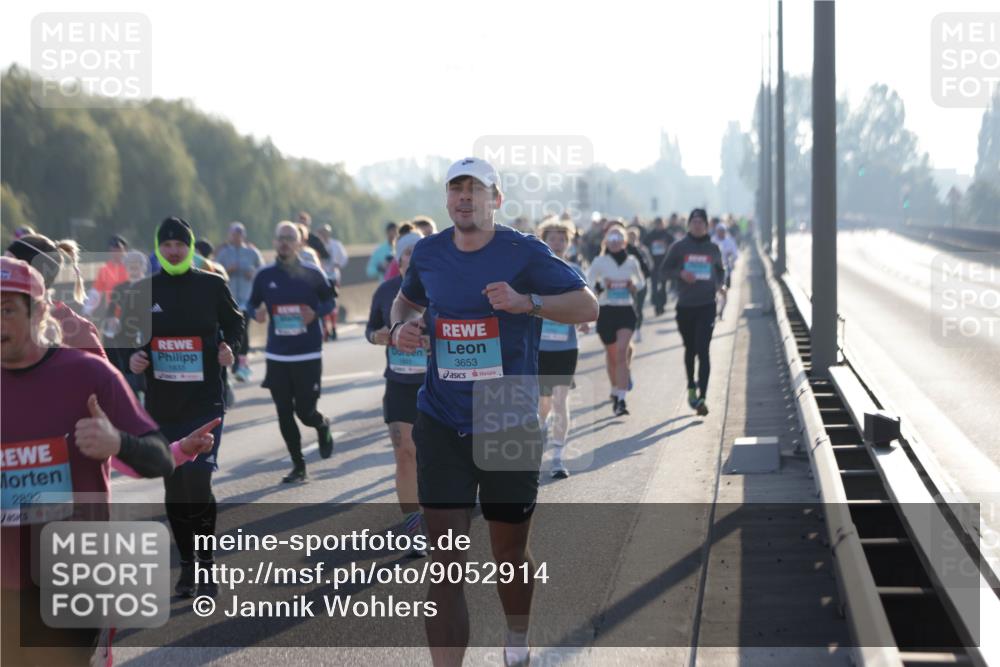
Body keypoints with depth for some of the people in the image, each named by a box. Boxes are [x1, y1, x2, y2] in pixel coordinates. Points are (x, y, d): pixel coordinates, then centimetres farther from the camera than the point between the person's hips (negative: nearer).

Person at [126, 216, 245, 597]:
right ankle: (187, 565, 23)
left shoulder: (212, 285, -1)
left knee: (198, 482, -13)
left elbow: (235, 322, 8)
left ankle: (207, 565, 4)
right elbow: (130, 337, 14)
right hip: (162, 404, 3)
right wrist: (133, 359, -7)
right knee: (174, 487, 8)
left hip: (206, 401, -3)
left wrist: (229, 347, -11)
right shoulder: (144, 290, 5)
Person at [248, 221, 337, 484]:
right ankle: (298, 466, 19)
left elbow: (329, 301, 8)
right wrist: (257, 313, -13)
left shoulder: (312, 273, -3)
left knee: (305, 412, -4)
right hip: (277, 356, 2)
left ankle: (322, 426, 34)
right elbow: (252, 304, 10)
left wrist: (316, 312, -13)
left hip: (308, 355, -2)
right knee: (284, 415, 4)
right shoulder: (264, 275, 1)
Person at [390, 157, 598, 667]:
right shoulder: (428, 253, 4)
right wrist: (400, 327, 2)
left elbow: (587, 306, -11)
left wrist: (525, 302, -27)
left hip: (510, 425, -2)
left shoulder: (524, 253, -7)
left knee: (510, 554, 14)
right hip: (442, 427, 2)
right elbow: (406, 299, 25)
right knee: (446, 564, -7)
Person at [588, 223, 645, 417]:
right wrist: (601, 286, -17)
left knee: (621, 352, -16)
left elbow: (641, 281, 19)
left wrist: (634, 286, -3)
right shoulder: (599, 261, 1)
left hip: (626, 311, 0)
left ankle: (621, 399, -22)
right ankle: (615, 390, 37)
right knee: (611, 353, 11)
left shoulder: (631, 261, 6)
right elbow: (587, 283, 2)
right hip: (606, 311, 1)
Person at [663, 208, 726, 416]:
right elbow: (666, 268, 4)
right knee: (690, 349, 16)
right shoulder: (679, 247, 0)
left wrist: (720, 284, -1)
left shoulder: (713, 248, 5)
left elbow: (720, 270, 19)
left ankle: (701, 397, -16)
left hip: (706, 306, -1)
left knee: (703, 352, -11)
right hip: (685, 305, 1)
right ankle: (691, 387, 39)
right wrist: (680, 273, -15)